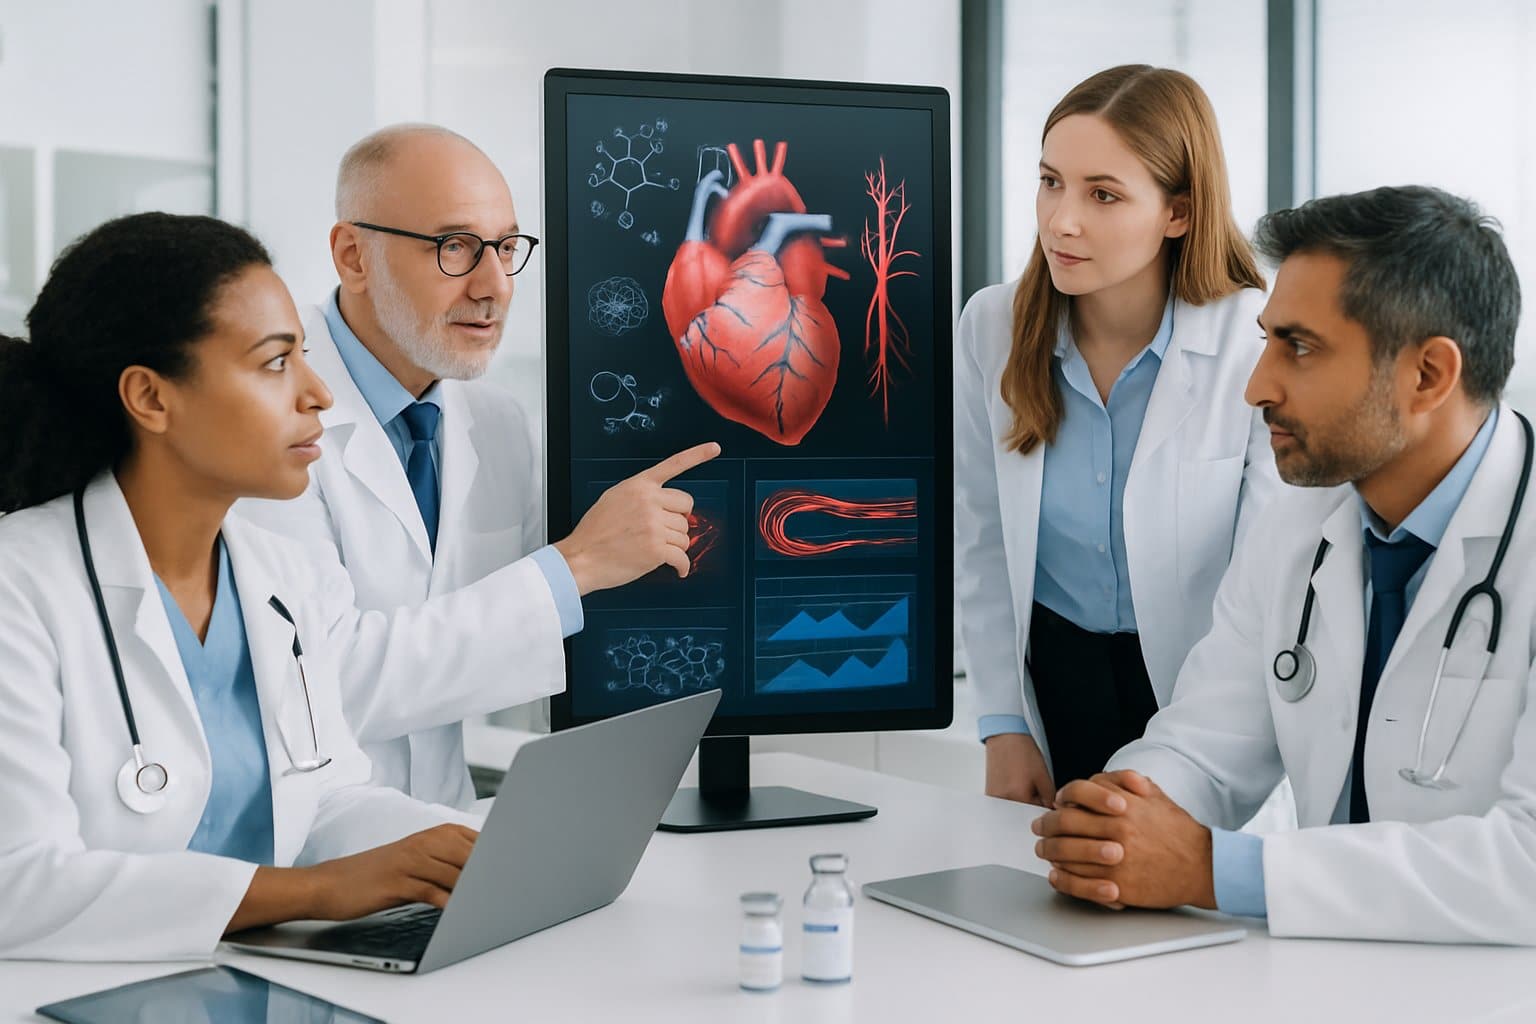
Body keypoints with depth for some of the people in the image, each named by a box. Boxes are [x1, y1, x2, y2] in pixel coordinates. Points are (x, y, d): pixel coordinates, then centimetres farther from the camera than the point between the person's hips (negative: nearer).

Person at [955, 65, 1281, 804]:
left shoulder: (1258, 347, -20)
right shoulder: (992, 327, -10)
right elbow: (979, 541, -2)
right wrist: (1003, 727, -4)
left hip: (1199, 684, -3)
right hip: (1052, 668, 3)